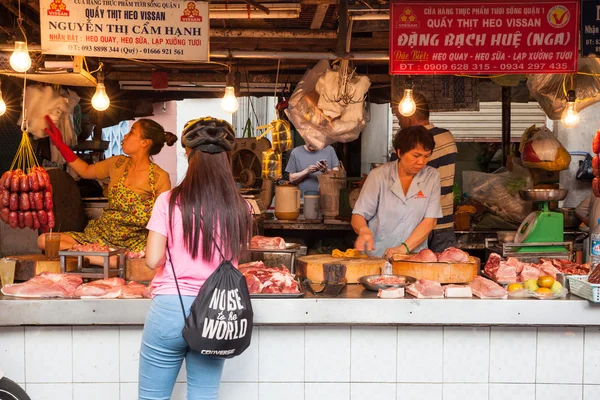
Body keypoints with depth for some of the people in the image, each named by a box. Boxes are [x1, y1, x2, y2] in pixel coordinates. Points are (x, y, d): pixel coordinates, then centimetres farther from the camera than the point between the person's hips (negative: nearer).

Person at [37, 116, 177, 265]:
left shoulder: (160, 178, -5)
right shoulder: (118, 164, 11)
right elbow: (86, 171, 27)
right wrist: (59, 144, 24)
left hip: (132, 242, -6)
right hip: (100, 235, 6)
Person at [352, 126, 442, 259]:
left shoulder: (432, 177, 5)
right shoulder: (379, 176, 1)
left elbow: (430, 220, 0)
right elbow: (358, 215, 1)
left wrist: (404, 247, -12)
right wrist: (364, 231, -21)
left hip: (413, 258, 1)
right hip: (376, 256, -1)